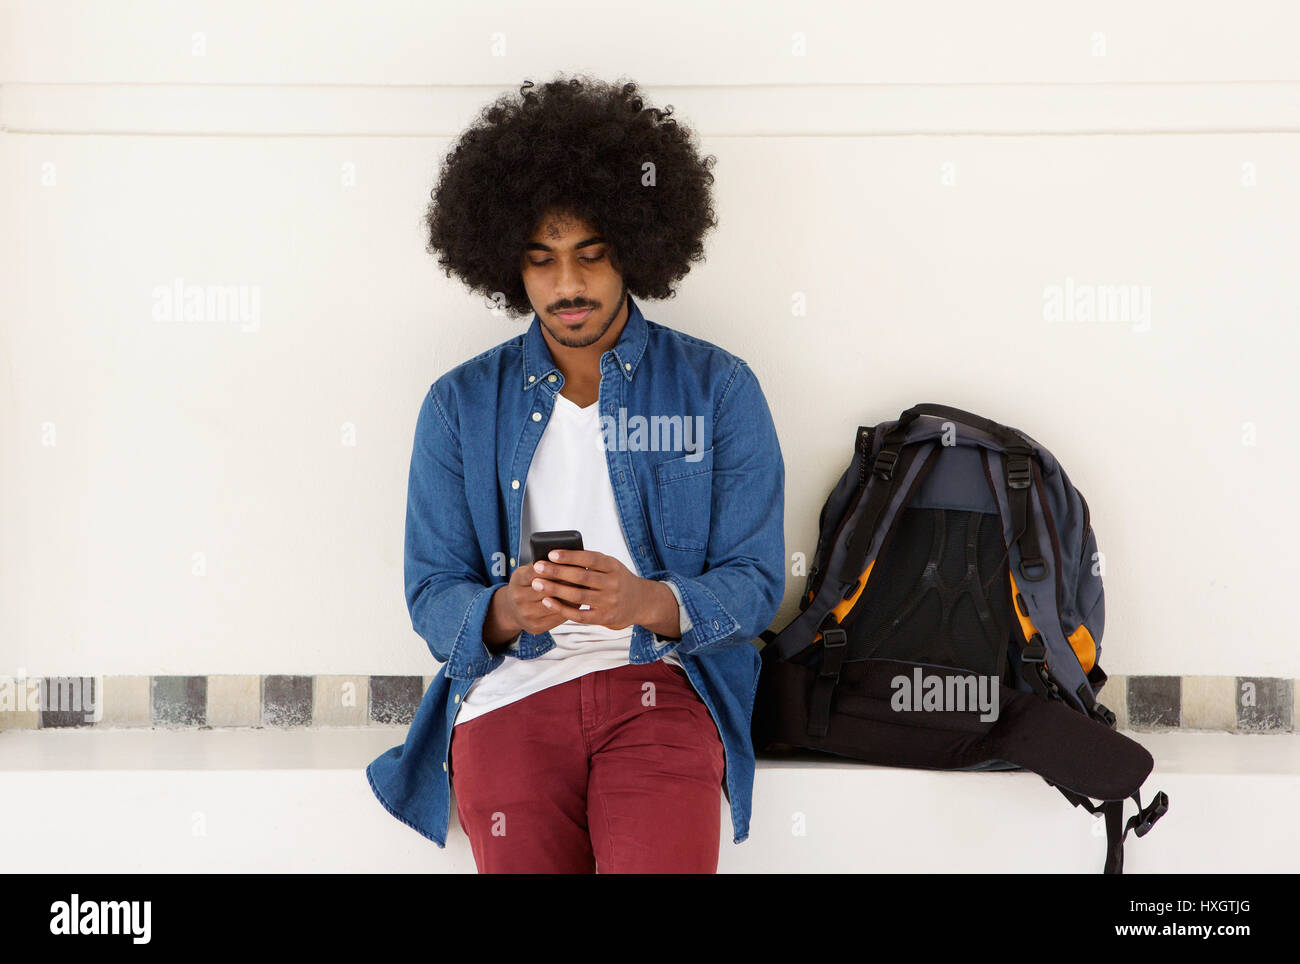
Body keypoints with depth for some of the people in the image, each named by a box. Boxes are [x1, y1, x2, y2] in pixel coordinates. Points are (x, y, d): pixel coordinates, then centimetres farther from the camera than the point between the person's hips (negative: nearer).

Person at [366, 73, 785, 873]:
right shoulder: (460, 405, 12)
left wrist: (648, 603, -17)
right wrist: (504, 611, -15)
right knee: (524, 860, -20)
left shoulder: (720, 389, 8)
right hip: (510, 690, 2)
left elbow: (755, 584, 3)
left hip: (661, 684, -1)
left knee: (658, 864, -26)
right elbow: (432, 596, 8)